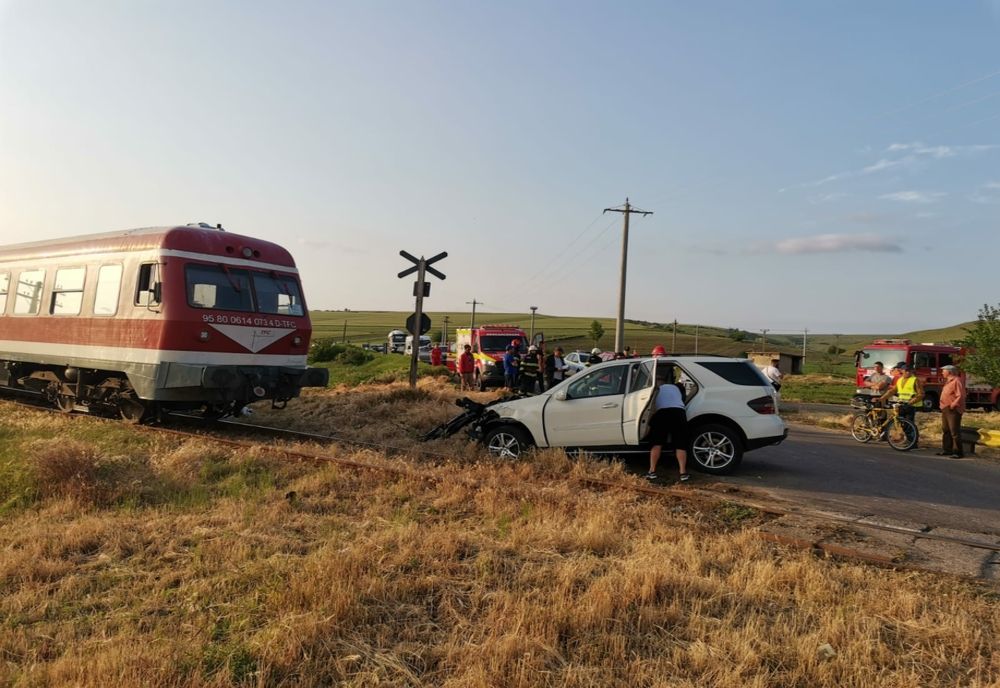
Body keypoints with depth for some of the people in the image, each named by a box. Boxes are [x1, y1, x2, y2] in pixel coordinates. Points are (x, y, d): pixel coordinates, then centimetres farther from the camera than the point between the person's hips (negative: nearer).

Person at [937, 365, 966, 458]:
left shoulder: (956, 381, -14)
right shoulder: (948, 381, 17)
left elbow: (960, 396, -21)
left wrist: (952, 405, -21)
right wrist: (942, 405, 16)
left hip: (953, 410, -10)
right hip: (945, 410, 10)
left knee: (955, 432, -7)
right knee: (945, 430, 15)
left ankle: (957, 452, -3)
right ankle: (946, 449, 23)